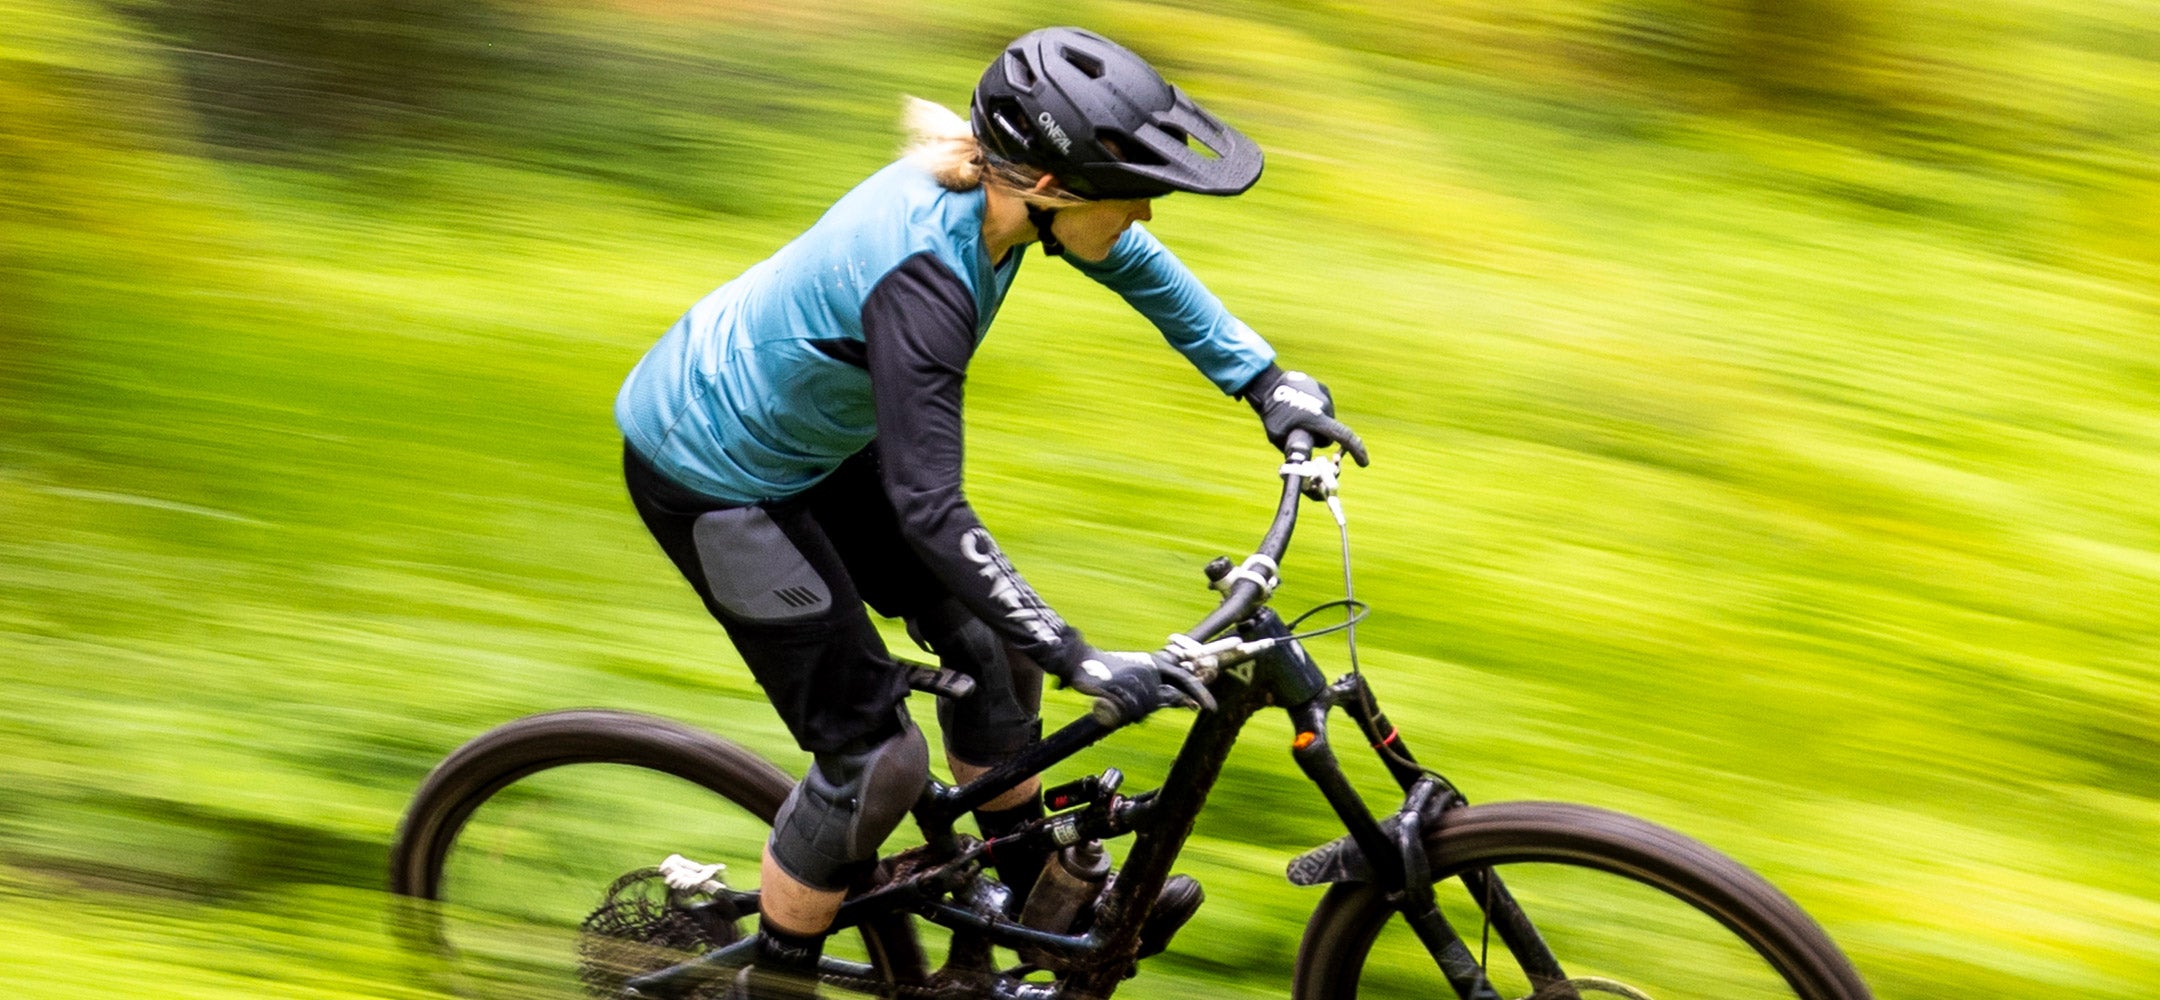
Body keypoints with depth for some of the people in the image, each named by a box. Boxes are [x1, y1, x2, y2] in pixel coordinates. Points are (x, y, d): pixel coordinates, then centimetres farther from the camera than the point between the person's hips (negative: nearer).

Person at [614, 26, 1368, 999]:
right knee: (874, 755, -5)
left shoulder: (992, 181, -14)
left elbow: (1139, 265, 7)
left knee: (986, 640, 14)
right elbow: (929, 508, -38)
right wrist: (1082, 661, -36)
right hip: (709, 478, -9)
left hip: (803, 433, 9)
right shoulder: (922, 271, -38)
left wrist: (1267, 381, 4)